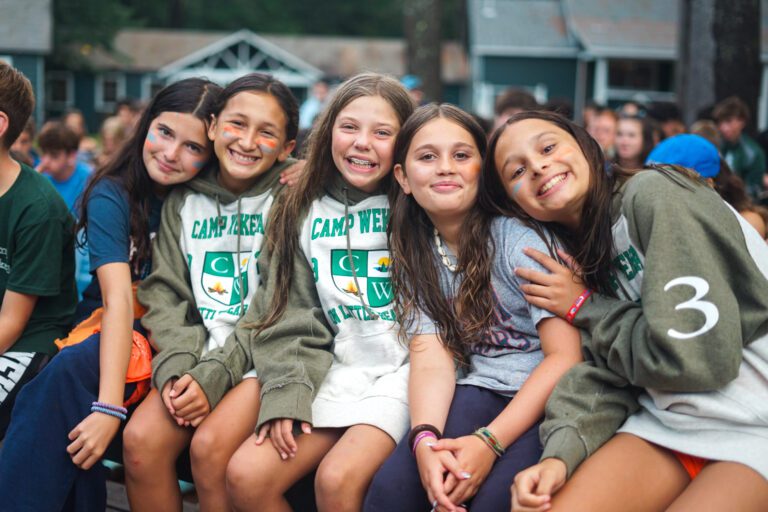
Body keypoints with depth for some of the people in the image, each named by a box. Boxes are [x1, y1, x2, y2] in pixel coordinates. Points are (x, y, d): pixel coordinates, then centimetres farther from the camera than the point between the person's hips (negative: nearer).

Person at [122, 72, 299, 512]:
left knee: (210, 446, -27)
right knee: (141, 440, -19)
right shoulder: (184, 201, 10)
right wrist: (176, 366, -12)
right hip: (196, 353, 4)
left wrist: (213, 377, -16)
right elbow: (165, 293, 6)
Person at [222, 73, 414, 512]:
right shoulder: (305, 214, 9)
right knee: (246, 475, -14)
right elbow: (291, 320, 7)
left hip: (404, 368, -4)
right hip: (339, 368, 4)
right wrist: (286, 394, -7)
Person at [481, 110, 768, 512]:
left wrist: (584, 308, -5)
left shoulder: (652, 194, -11)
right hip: (668, 422, 5)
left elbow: (697, 356, -17)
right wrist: (561, 452, -17)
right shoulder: (583, 255, 12)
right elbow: (603, 373, 0)